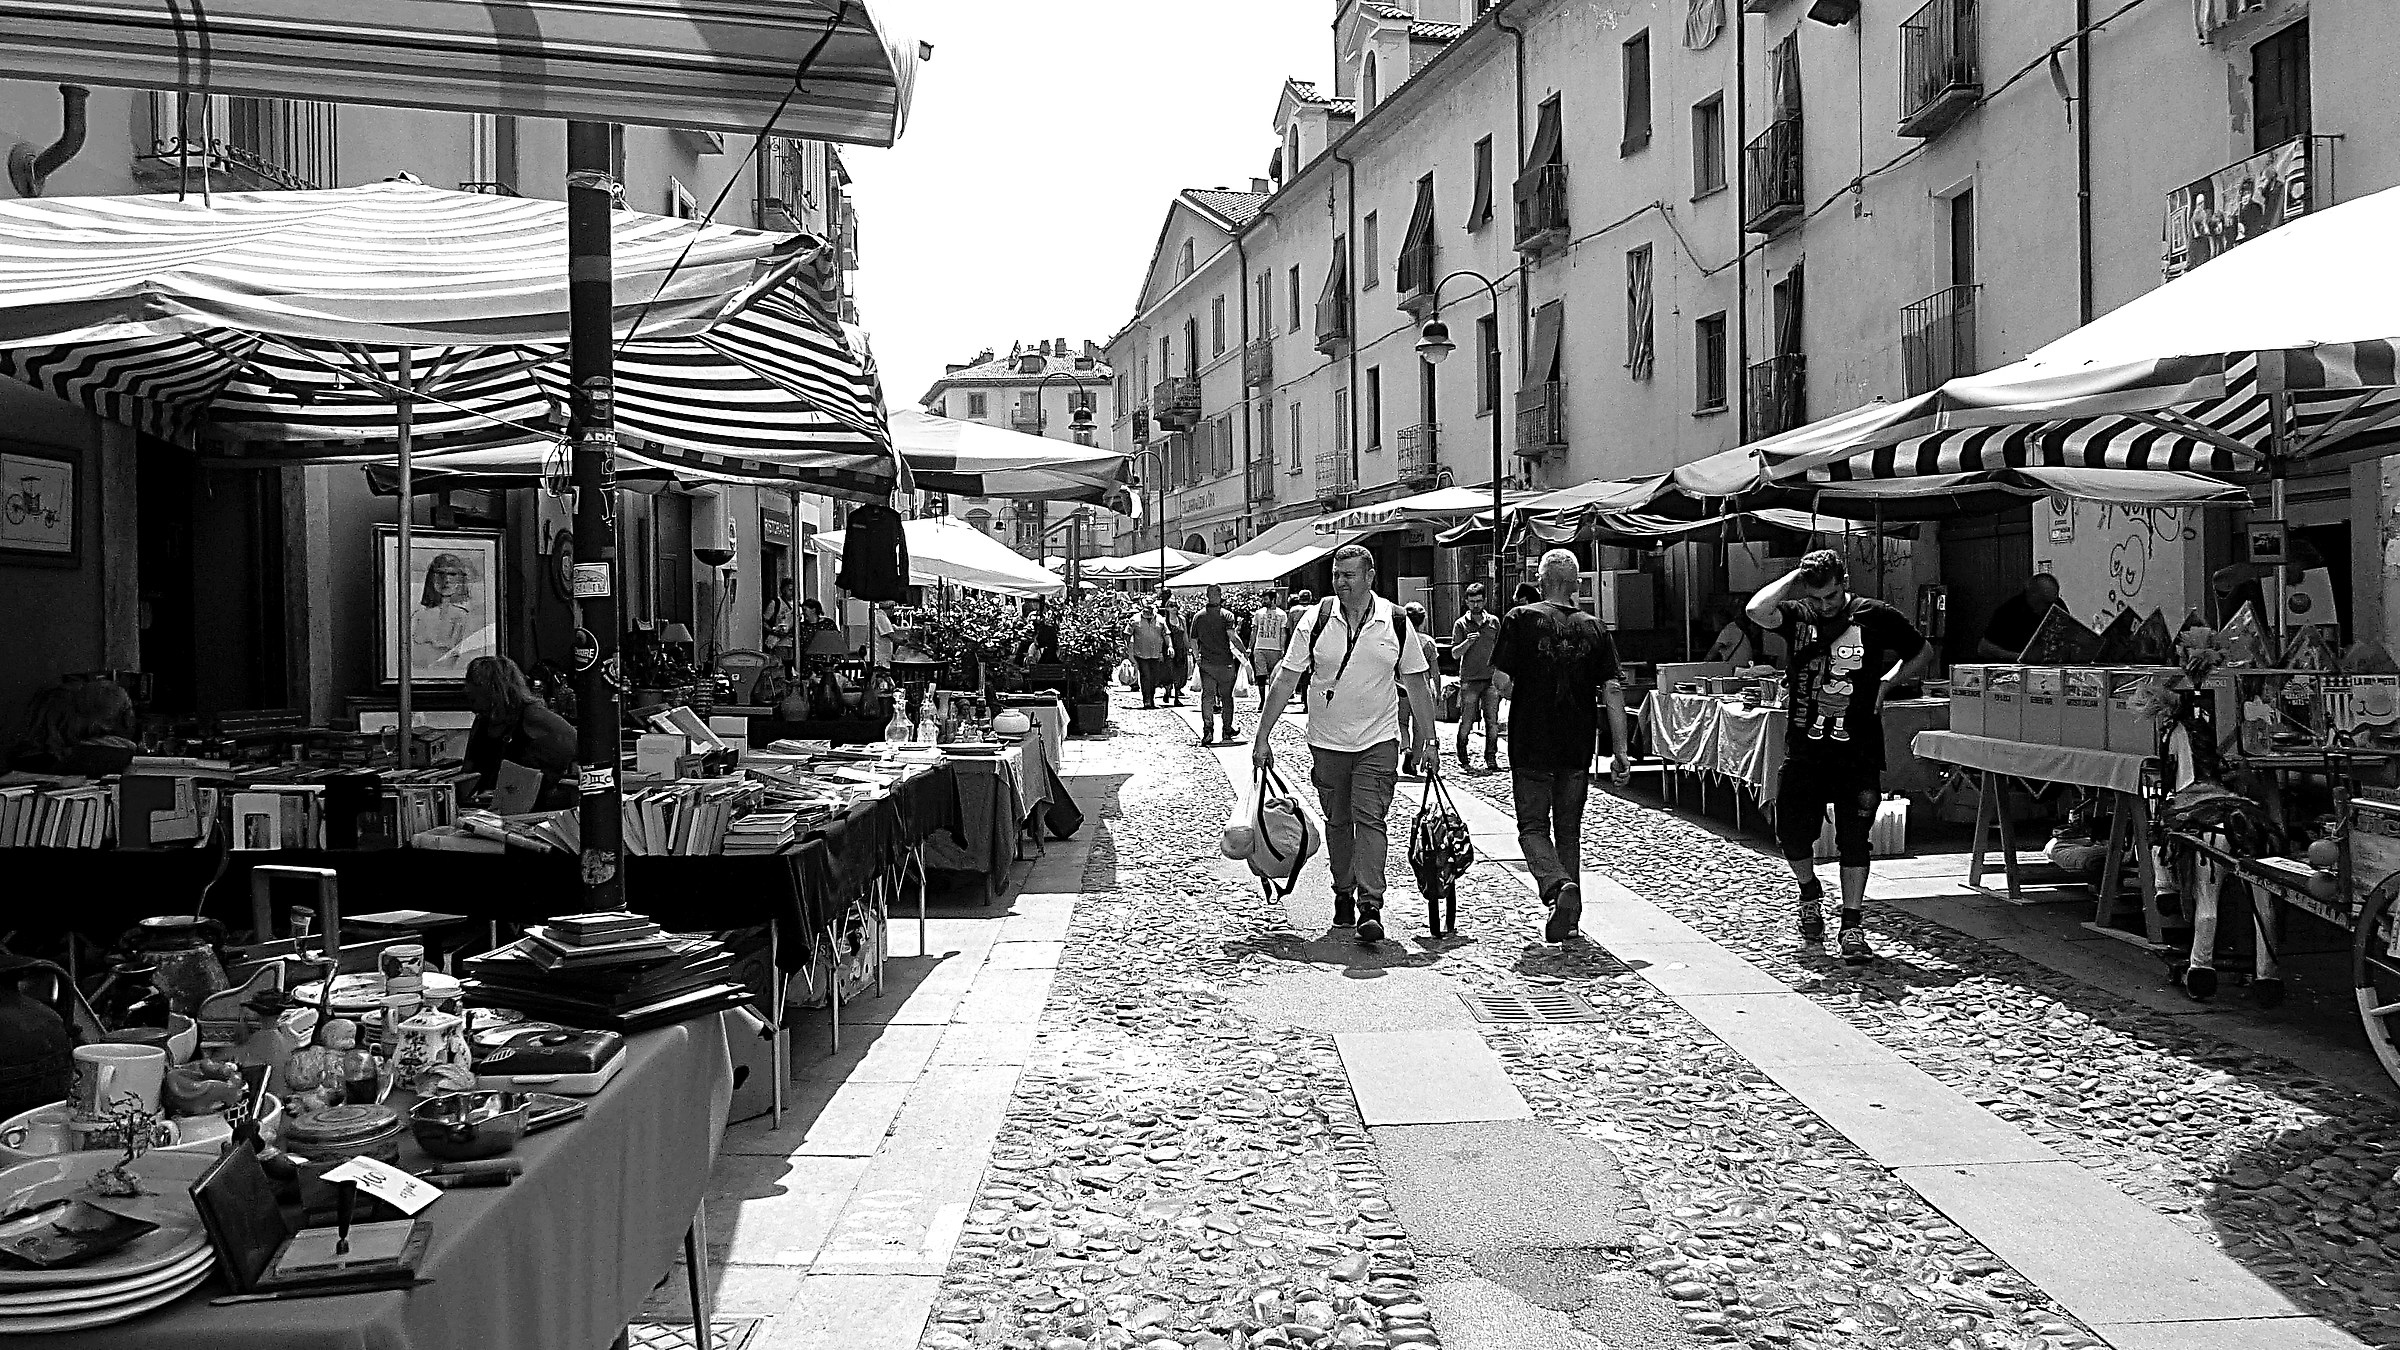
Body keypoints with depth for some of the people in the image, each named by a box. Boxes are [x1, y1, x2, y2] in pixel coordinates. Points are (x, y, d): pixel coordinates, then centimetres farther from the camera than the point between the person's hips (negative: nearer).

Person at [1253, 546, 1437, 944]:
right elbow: (1285, 680, -2)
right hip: (1328, 742, 2)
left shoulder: (1395, 622, -3)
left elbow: (1416, 684, 6)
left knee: (1370, 820, -12)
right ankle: (1343, 896, 27)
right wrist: (1263, 736, -5)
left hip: (1377, 741, -1)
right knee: (1337, 823, 11)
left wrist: (1428, 739, 6)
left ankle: (1370, 905, -14)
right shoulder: (1316, 621, -4)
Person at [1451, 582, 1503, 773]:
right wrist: (1467, 642, -18)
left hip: (1491, 679, 2)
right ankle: (1462, 760, 8)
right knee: (1466, 722, -2)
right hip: (1469, 680, -2)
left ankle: (1491, 759, 5)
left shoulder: (1494, 621, 10)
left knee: (1492, 721, 0)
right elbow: (1454, 654, 0)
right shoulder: (1461, 624, 3)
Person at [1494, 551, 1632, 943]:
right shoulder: (1594, 628, 3)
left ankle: (1558, 887, -21)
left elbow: (1502, 682, -10)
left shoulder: (1521, 619, -6)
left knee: (1533, 827, 5)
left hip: (1531, 745, -3)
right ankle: (1570, 915, 17)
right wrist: (1619, 749, 0)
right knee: (1569, 830, 15)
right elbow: (1613, 690, -2)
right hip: (1579, 747, 3)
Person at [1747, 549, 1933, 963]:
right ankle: (1810, 892, 33)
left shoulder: (1876, 616, 0)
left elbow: (1924, 651, 13)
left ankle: (1852, 925, 9)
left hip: (1858, 751, -2)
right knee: (1791, 833, 3)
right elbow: (1757, 611, -21)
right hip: (1804, 750, 2)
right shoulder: (1797, 615, 2)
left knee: (1853, 839, -1)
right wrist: (1795, 578, -11)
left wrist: (1887, 682, 1)